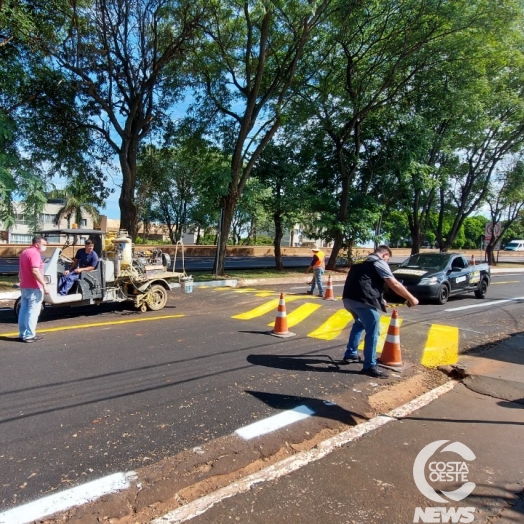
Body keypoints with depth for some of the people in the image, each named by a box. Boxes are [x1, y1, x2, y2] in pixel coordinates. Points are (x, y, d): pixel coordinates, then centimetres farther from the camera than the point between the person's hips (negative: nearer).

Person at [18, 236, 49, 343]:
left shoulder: (24, 252, 15)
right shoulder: (35, 253, -18)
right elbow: (35, 271, -28)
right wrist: (44, 284, -26)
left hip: (24, 287, 10)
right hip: (34, 288, -10)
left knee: (23, 310, 13)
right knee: (32, 312, -4)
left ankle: (22, 334, 19)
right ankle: (29, 335, -1)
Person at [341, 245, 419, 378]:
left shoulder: (362, 262, 28)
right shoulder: (379, 262, 3)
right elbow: (394, 284, -3)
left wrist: (379, 299, 41)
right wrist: (411, 298, 7)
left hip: (348, 298, 9)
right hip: (362, 300, -9)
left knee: (359, 323, 30)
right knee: (372, 331, 0)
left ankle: (350, 355, 35)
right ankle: (370, 366, 5)